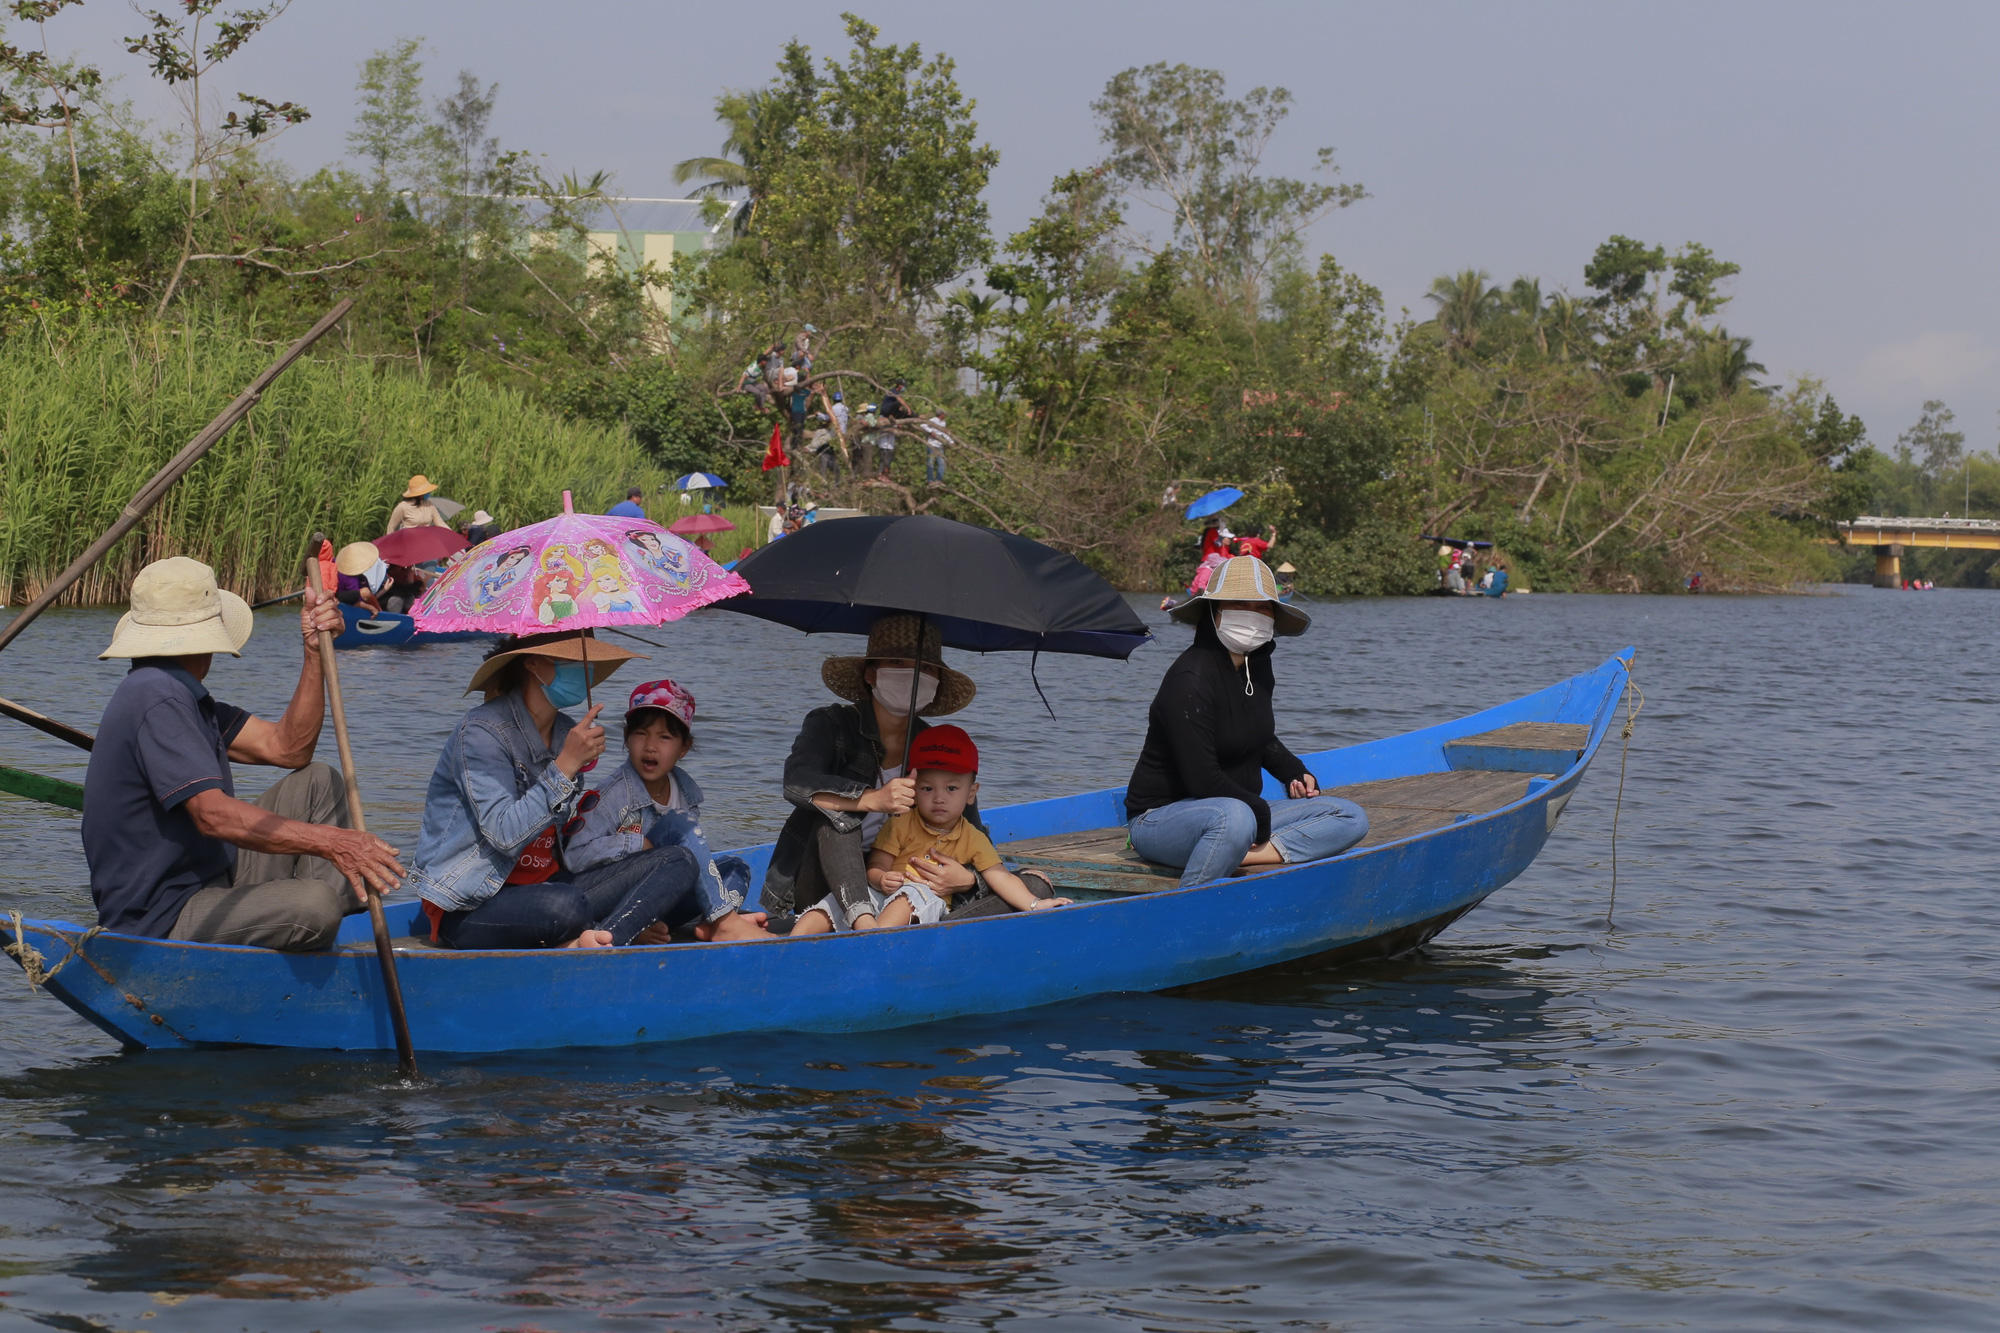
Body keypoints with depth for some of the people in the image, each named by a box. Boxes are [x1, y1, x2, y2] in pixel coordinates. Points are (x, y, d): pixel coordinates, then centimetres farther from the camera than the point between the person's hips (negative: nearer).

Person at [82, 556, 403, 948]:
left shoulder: (184, 696, 14)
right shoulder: (157, 699, -20)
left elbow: (287, 748, 11)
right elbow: (214, 815, -30)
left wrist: (315, 653, 1)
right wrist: (330, 841, -33)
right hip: (158, 923, -11)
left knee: (317, 783, 12)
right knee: (313, 905, -32)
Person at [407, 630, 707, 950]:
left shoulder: (568, 734, 11)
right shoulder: (481, 732, -12)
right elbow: (505, 835, -23)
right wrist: (566, 765, -24)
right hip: (471, 909, -9)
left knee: (678, 862, -10)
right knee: (563, 906, -43)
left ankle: (595, 941, -32)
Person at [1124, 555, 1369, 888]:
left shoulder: (1257, 666, 8)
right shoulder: (1190, 679, -20)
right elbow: (1202, 780, -24)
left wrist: (1295, 773, 12)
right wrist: (1261, 813, -13)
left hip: (1240, 812, 9)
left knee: (1351, 818, -5)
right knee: (1234, 817, -43)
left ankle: (1242, 856, -24)